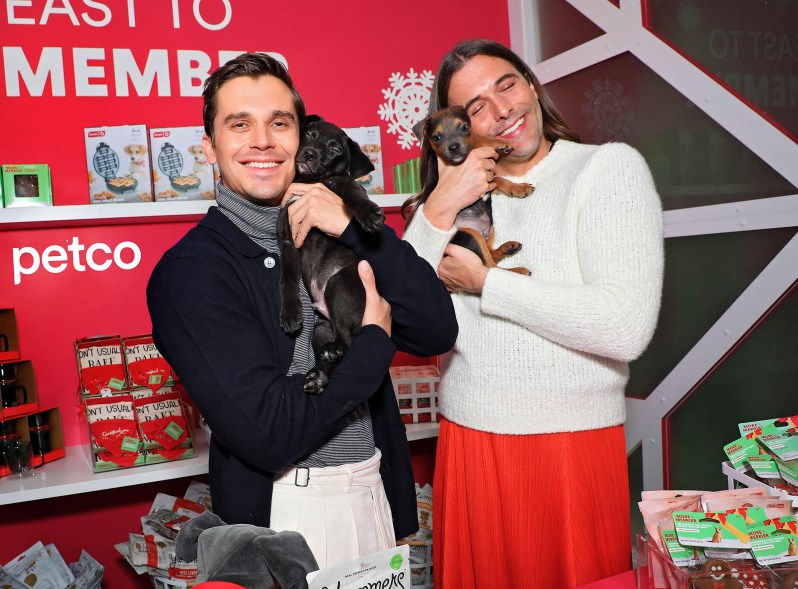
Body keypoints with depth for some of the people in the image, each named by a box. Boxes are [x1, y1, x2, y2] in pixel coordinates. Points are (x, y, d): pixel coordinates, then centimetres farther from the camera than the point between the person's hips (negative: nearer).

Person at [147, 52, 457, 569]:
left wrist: (357, 227, -15)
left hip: (378, 494, 6)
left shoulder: (336, 233, 3)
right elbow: (265, 433, -22)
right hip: (283, 514, -5)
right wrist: (374, 339, -12)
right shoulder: (189, 270, -14)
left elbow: (438, 332, -6)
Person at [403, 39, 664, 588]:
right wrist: (437, 212, -12)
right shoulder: (463, 195, 8)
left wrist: (484, 283, -13)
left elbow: (626, 329, -20)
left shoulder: (610, 166, -6)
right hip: (466, 444, 4)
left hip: (572, 445, -4)